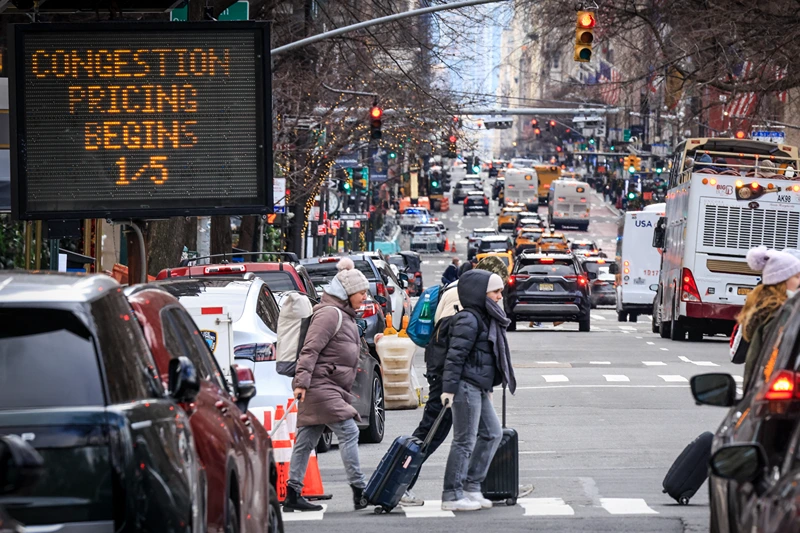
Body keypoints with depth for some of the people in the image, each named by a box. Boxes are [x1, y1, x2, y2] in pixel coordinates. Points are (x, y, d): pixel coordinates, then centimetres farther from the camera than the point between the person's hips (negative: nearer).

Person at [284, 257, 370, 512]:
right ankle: (360, 491, -14)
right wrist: (301, 382, -24)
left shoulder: (345, 316, 21)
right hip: (320, 385, -10)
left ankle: (293, 494, 9)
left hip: (331, 388, 10)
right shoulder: (330, 314, -11)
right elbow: (310, 349, -18)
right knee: (348, 431, -13)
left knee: (307, 439, 9)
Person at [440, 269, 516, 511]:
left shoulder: (485, 318, 18)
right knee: (465, 441, -7)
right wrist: (449, 388, -22)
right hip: (466, 386, -10)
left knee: (492, 433, 13)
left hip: (479, 388, 10)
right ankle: (452, 496, -3)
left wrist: (488, 388, 25)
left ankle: (471, 486, 17)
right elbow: (455, 355, -18)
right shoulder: (469, 320, -13)